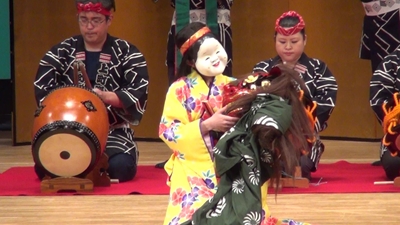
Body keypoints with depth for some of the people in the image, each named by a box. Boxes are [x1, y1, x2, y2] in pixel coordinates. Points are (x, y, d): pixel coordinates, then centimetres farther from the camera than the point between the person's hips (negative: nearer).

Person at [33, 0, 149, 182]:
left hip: (113, 132, -2)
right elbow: (42, 91, 3)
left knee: (120, 168, -31)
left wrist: (103, 96, -26)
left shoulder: (127, 53, 3)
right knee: (44, 168, -24)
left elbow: (138, 94, -9)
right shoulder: (60, 52, 9)